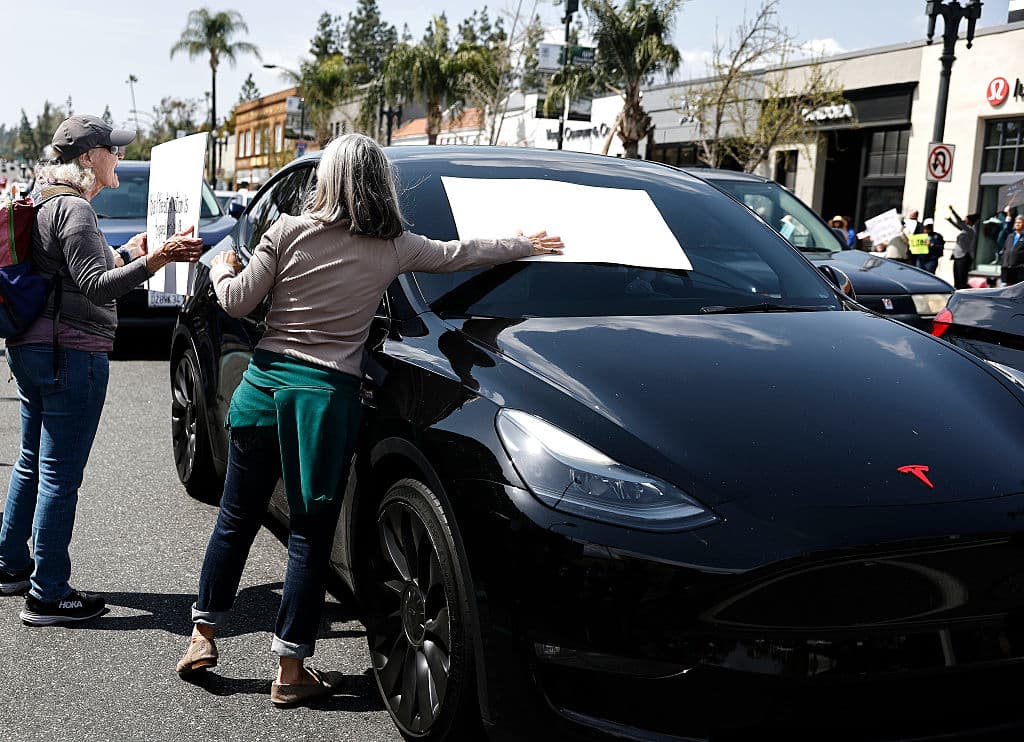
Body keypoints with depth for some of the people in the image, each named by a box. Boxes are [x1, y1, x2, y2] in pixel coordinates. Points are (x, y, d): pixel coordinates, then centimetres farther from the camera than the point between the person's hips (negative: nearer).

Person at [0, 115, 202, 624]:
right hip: (70, 353, -11)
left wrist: (126, 254, 22)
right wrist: (155, 260, -32)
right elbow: (95, 287, -22)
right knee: (60, 475, -4)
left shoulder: (48, 203, 16)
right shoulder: (74, 209, -15)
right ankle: (47, 595, 2)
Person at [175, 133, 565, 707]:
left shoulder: (290, 231, -1)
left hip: (266, 383, 2)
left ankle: (202, 637, 24)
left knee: (236, 518, 16)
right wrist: (528, 246, 32)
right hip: (329, 396, -2)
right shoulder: (394, 248, 0)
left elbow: (238, 303, 0)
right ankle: (292, 671, 11)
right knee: (311, 534, 6)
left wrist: (222, 269, 22)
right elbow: (459, 254, 16)